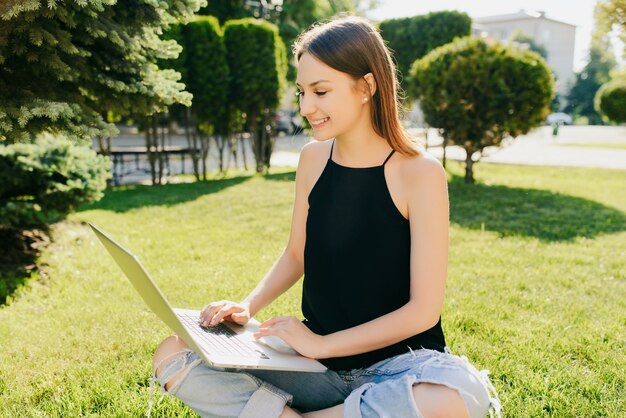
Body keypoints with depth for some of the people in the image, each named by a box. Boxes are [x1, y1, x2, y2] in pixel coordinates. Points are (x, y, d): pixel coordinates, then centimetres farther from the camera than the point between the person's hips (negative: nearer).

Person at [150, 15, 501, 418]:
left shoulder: (420, 172, -15)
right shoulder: (313, 159, -1)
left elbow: (423, 310, -16)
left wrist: (323, 344, -18)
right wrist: (248, 306, -6)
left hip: (397, 362, -3)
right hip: (320, 363, 4)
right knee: (172, 358, -8)